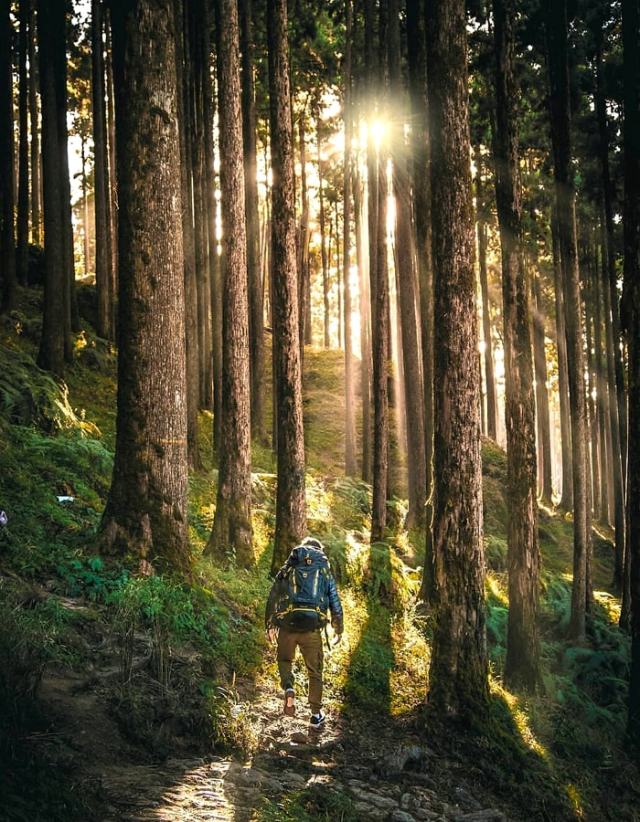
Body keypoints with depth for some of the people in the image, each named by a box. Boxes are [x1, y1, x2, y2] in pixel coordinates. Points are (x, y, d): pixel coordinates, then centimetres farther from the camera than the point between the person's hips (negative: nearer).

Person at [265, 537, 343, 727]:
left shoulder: (287, 569, 12)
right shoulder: (324, 571, 11)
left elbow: (273, 598, 11)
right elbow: (335, 603, 11)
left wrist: (270, 625, 21)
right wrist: (339, 629, 23)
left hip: (287, 625, 0)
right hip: (312, 627, 0)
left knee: (285, 660, 24)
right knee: (315, 671, 13)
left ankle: (288, 689, -4)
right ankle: (316, 715, 17)